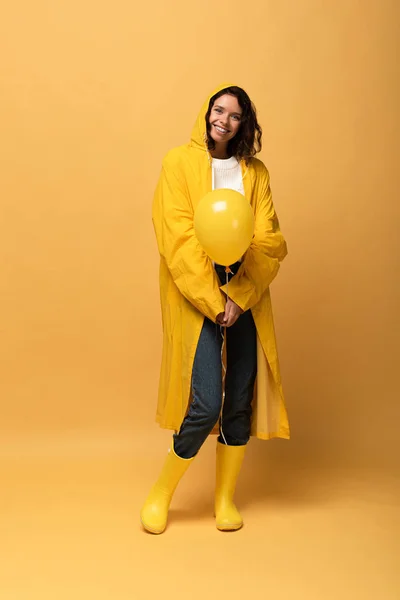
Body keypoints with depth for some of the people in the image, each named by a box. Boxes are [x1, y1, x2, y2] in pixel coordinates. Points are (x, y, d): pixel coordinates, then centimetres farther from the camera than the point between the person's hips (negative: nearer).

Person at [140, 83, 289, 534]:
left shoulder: (255, 172, 10)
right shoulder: (179, 162, 1)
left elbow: (270, 241, 1)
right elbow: (178, 238, -9)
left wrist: (239, 297, -12)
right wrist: (214, 302, -15)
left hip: (246, 297, 4)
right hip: (196, 296, -4)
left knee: (240, 401, 5)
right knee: (205, 404, -10)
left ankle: (225, 498, 24)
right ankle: (161, 493, 14)